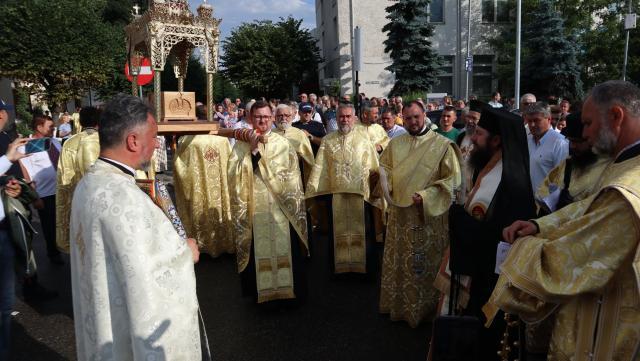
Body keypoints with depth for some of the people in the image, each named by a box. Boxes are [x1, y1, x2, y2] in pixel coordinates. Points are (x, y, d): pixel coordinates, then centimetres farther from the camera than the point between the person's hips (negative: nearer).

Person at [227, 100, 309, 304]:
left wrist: (293, 201, -2)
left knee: (284, 251, 5)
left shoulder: (283, 144, 6)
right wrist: (252, 150, -16)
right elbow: (234, 174, -10)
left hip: (281, 208, 1)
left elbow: (292, 178, 6)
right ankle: (260, 290, 17)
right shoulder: (241, 145, 3)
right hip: (254, 209, -1)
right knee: (258, 252, 3)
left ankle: (288, 289, 19)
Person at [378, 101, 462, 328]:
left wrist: (425, 196, -16)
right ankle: (398, 303, 32)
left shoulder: (441, 144, -8)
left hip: (427, 215, -4)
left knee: (424, 264, 4)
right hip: (399, 212, 4)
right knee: (398, 261, 14)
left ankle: (422, 307, 23)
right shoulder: (396, 143, 6)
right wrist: (387, 187, 2)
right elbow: (384, 166, 20)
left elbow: (453, 179, -10)